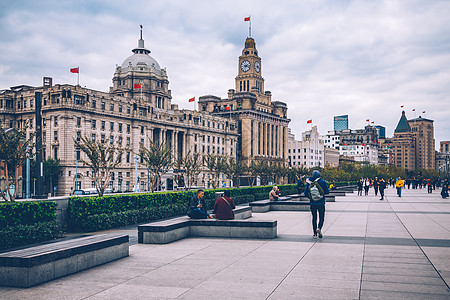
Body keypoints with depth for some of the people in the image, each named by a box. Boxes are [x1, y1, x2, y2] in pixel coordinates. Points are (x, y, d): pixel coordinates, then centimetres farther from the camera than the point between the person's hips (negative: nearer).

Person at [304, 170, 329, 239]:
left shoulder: (309, 182, 0)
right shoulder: (322, 181, -6)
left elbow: (305, 193, 1)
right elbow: (327, 191, -2)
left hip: (312, 203, 2)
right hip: (321, 203, -2)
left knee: (314, 218, 12)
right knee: (321, 217, 7)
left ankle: (314, 233, 11)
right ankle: (319, 228, -19)